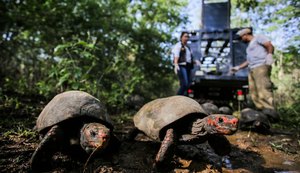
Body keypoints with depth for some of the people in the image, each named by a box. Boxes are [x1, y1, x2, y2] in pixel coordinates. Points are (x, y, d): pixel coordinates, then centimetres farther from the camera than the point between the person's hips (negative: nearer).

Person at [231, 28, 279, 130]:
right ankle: (263, 114, -2)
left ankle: (271, 113, -32)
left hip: (261, 67, -9)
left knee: (263, 90, -24)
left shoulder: (258, 38, 9)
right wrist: (238, 67, 31)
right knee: (254, 94, -1)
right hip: (252, 70, 9)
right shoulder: (249, 46, 34)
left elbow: (270, 46, -5)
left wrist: (269, 55, -22)